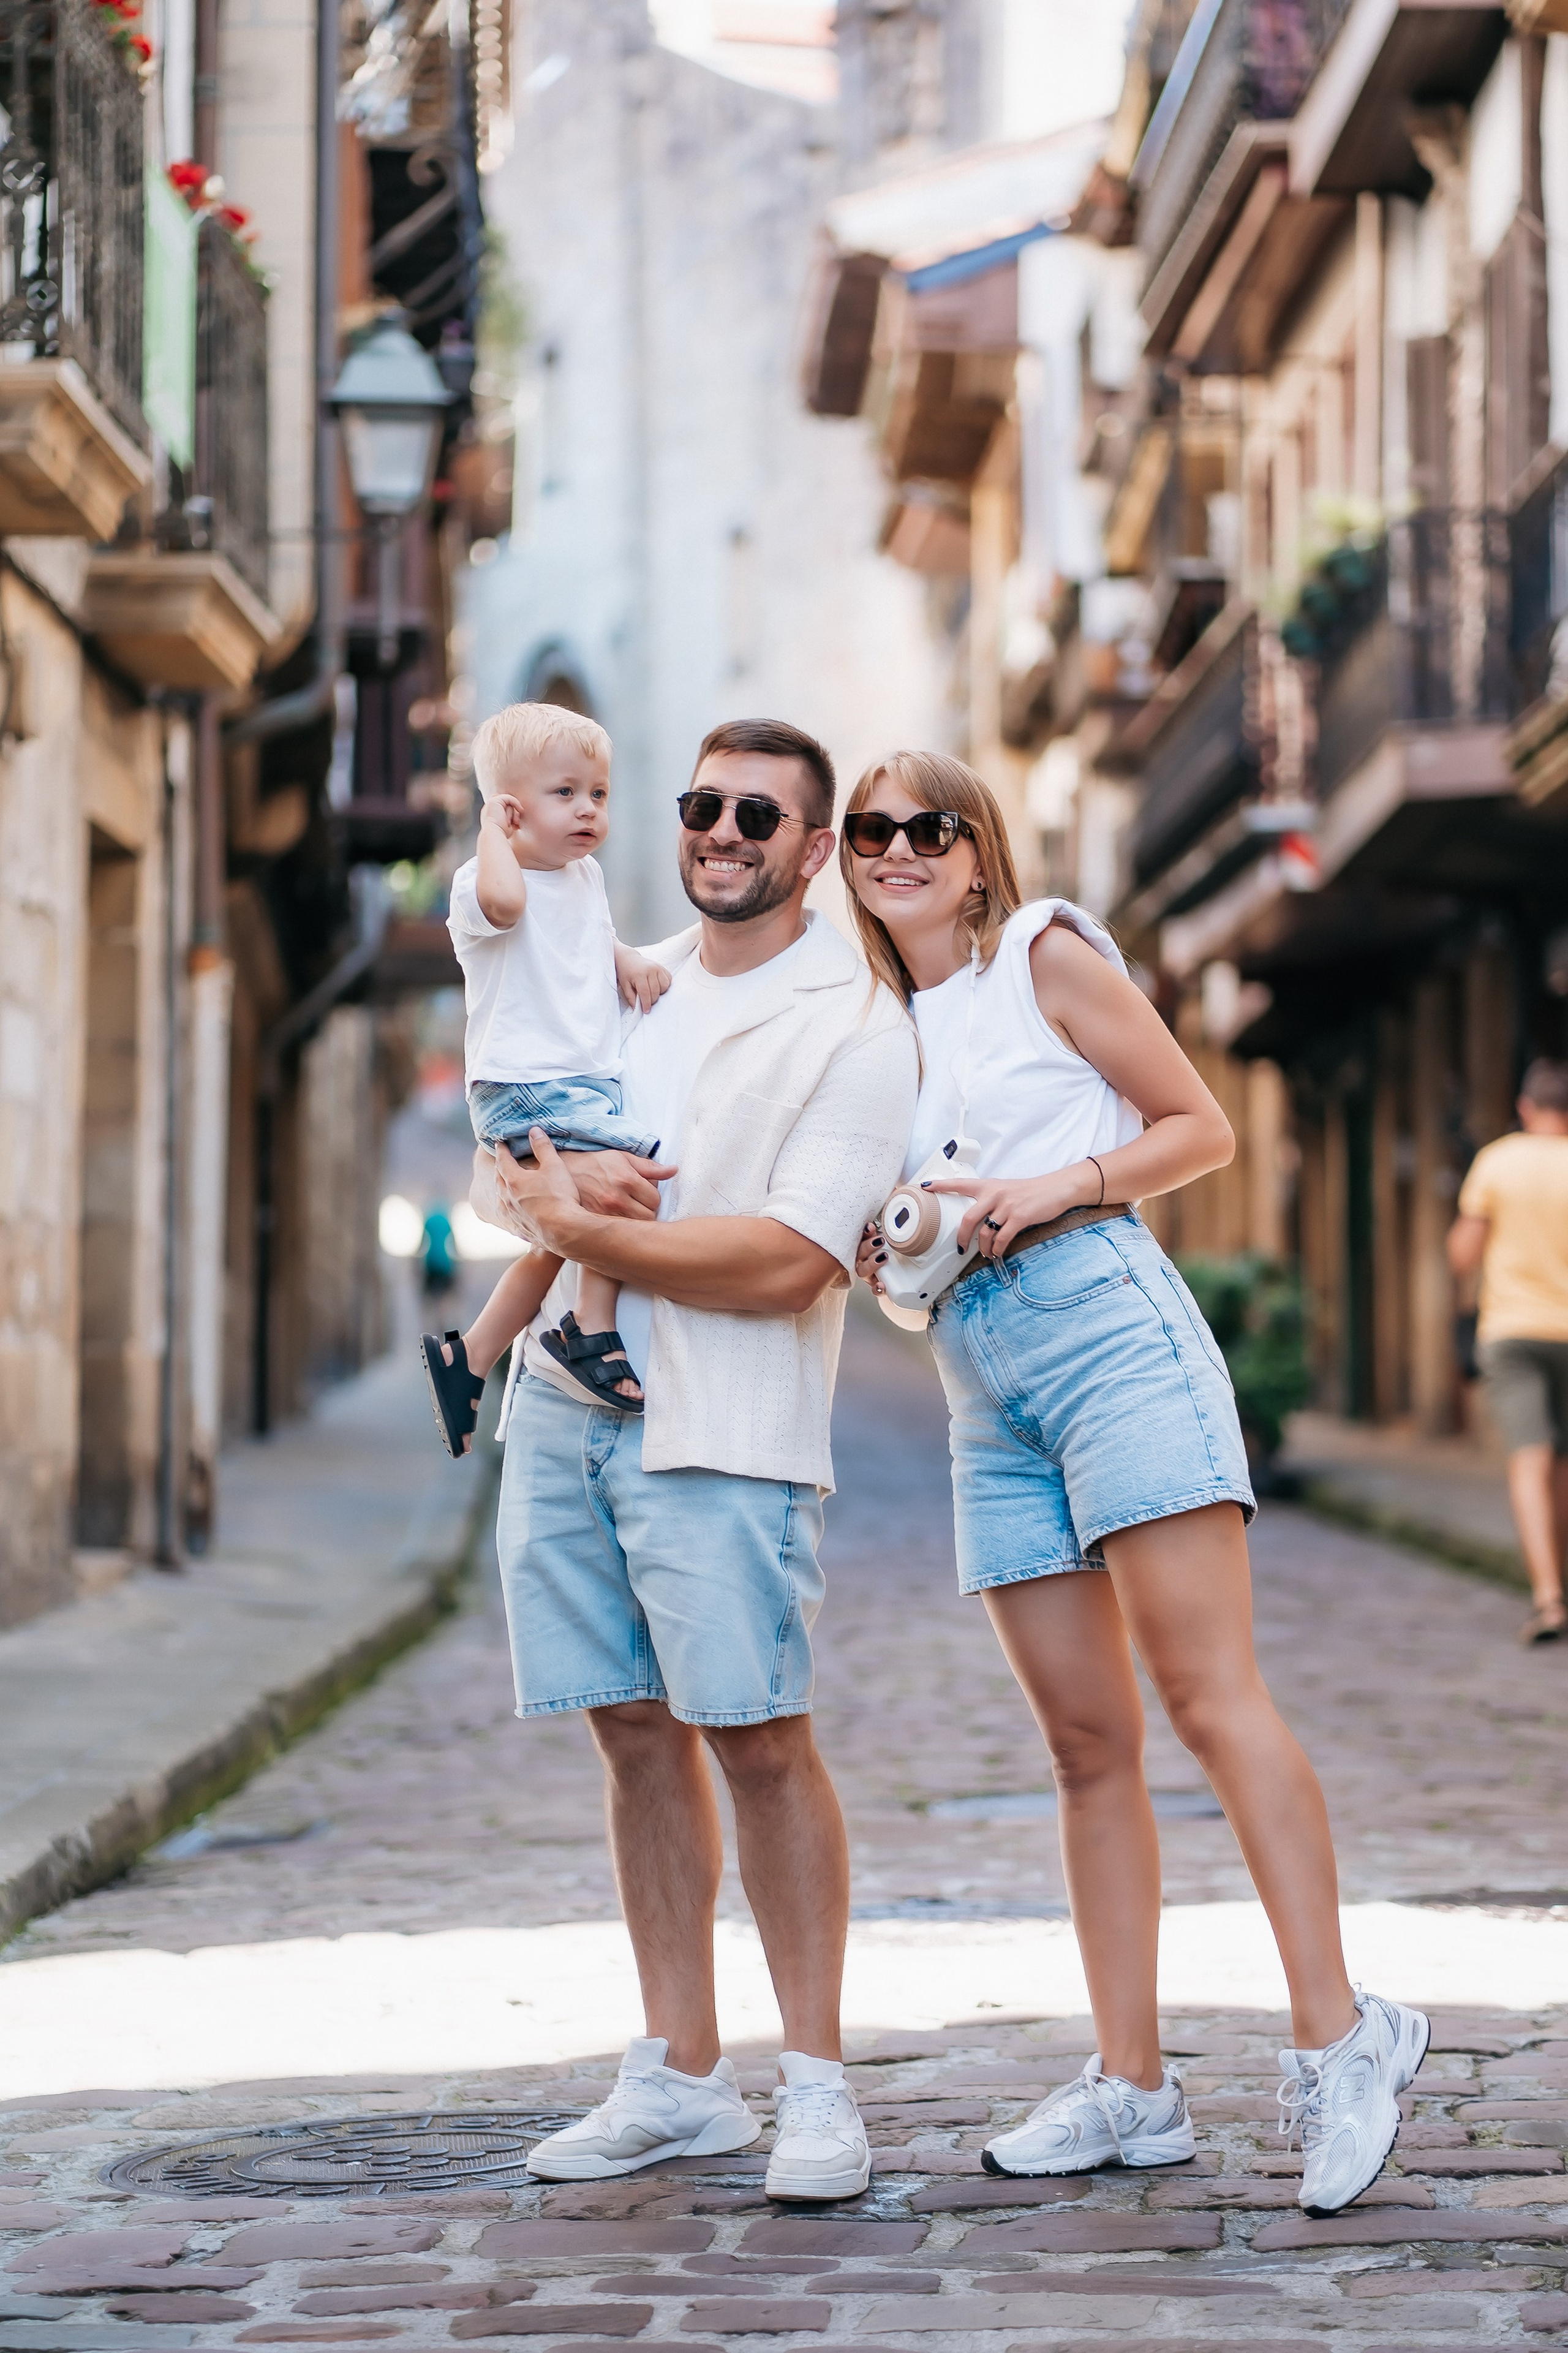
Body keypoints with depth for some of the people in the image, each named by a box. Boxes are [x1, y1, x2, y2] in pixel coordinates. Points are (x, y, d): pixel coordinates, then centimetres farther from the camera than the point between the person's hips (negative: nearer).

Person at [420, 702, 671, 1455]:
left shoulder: (586, 877, 13)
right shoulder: (482, 881, -13)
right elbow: (504, 901, -38)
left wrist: (629, 962, 11)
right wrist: (493, 828, -21)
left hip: (589, 1084, 9)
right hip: (523, 1088, -9)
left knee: (556, 1243, 18)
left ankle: (466, 1357, 32)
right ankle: (593, 1333, -16)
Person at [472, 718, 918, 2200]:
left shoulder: (858, 1027, -4)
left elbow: (790, 1260, -15)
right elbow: (500, 1173, 16)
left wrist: (579, 1225, -9)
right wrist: (552, 1183, -8)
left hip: (721, 1423, -6)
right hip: (562, 1400, 6)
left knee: (757, 1739, -9)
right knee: (637, 1734, 7)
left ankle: (815, 2085, 1)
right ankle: (678, 2077, 14)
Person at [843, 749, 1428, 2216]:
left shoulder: (1046, 958, 5)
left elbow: (1201, 1127, 3)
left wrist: (1059, 1186, -10)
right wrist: (877, 1256, 5)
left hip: (1108, 1331, -6)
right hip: (983, 1397, 6)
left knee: (1210, 1696, -15)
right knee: (1086, 1741, 4)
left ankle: (1338, 2040, -18)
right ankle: (1132, 2085, 5)